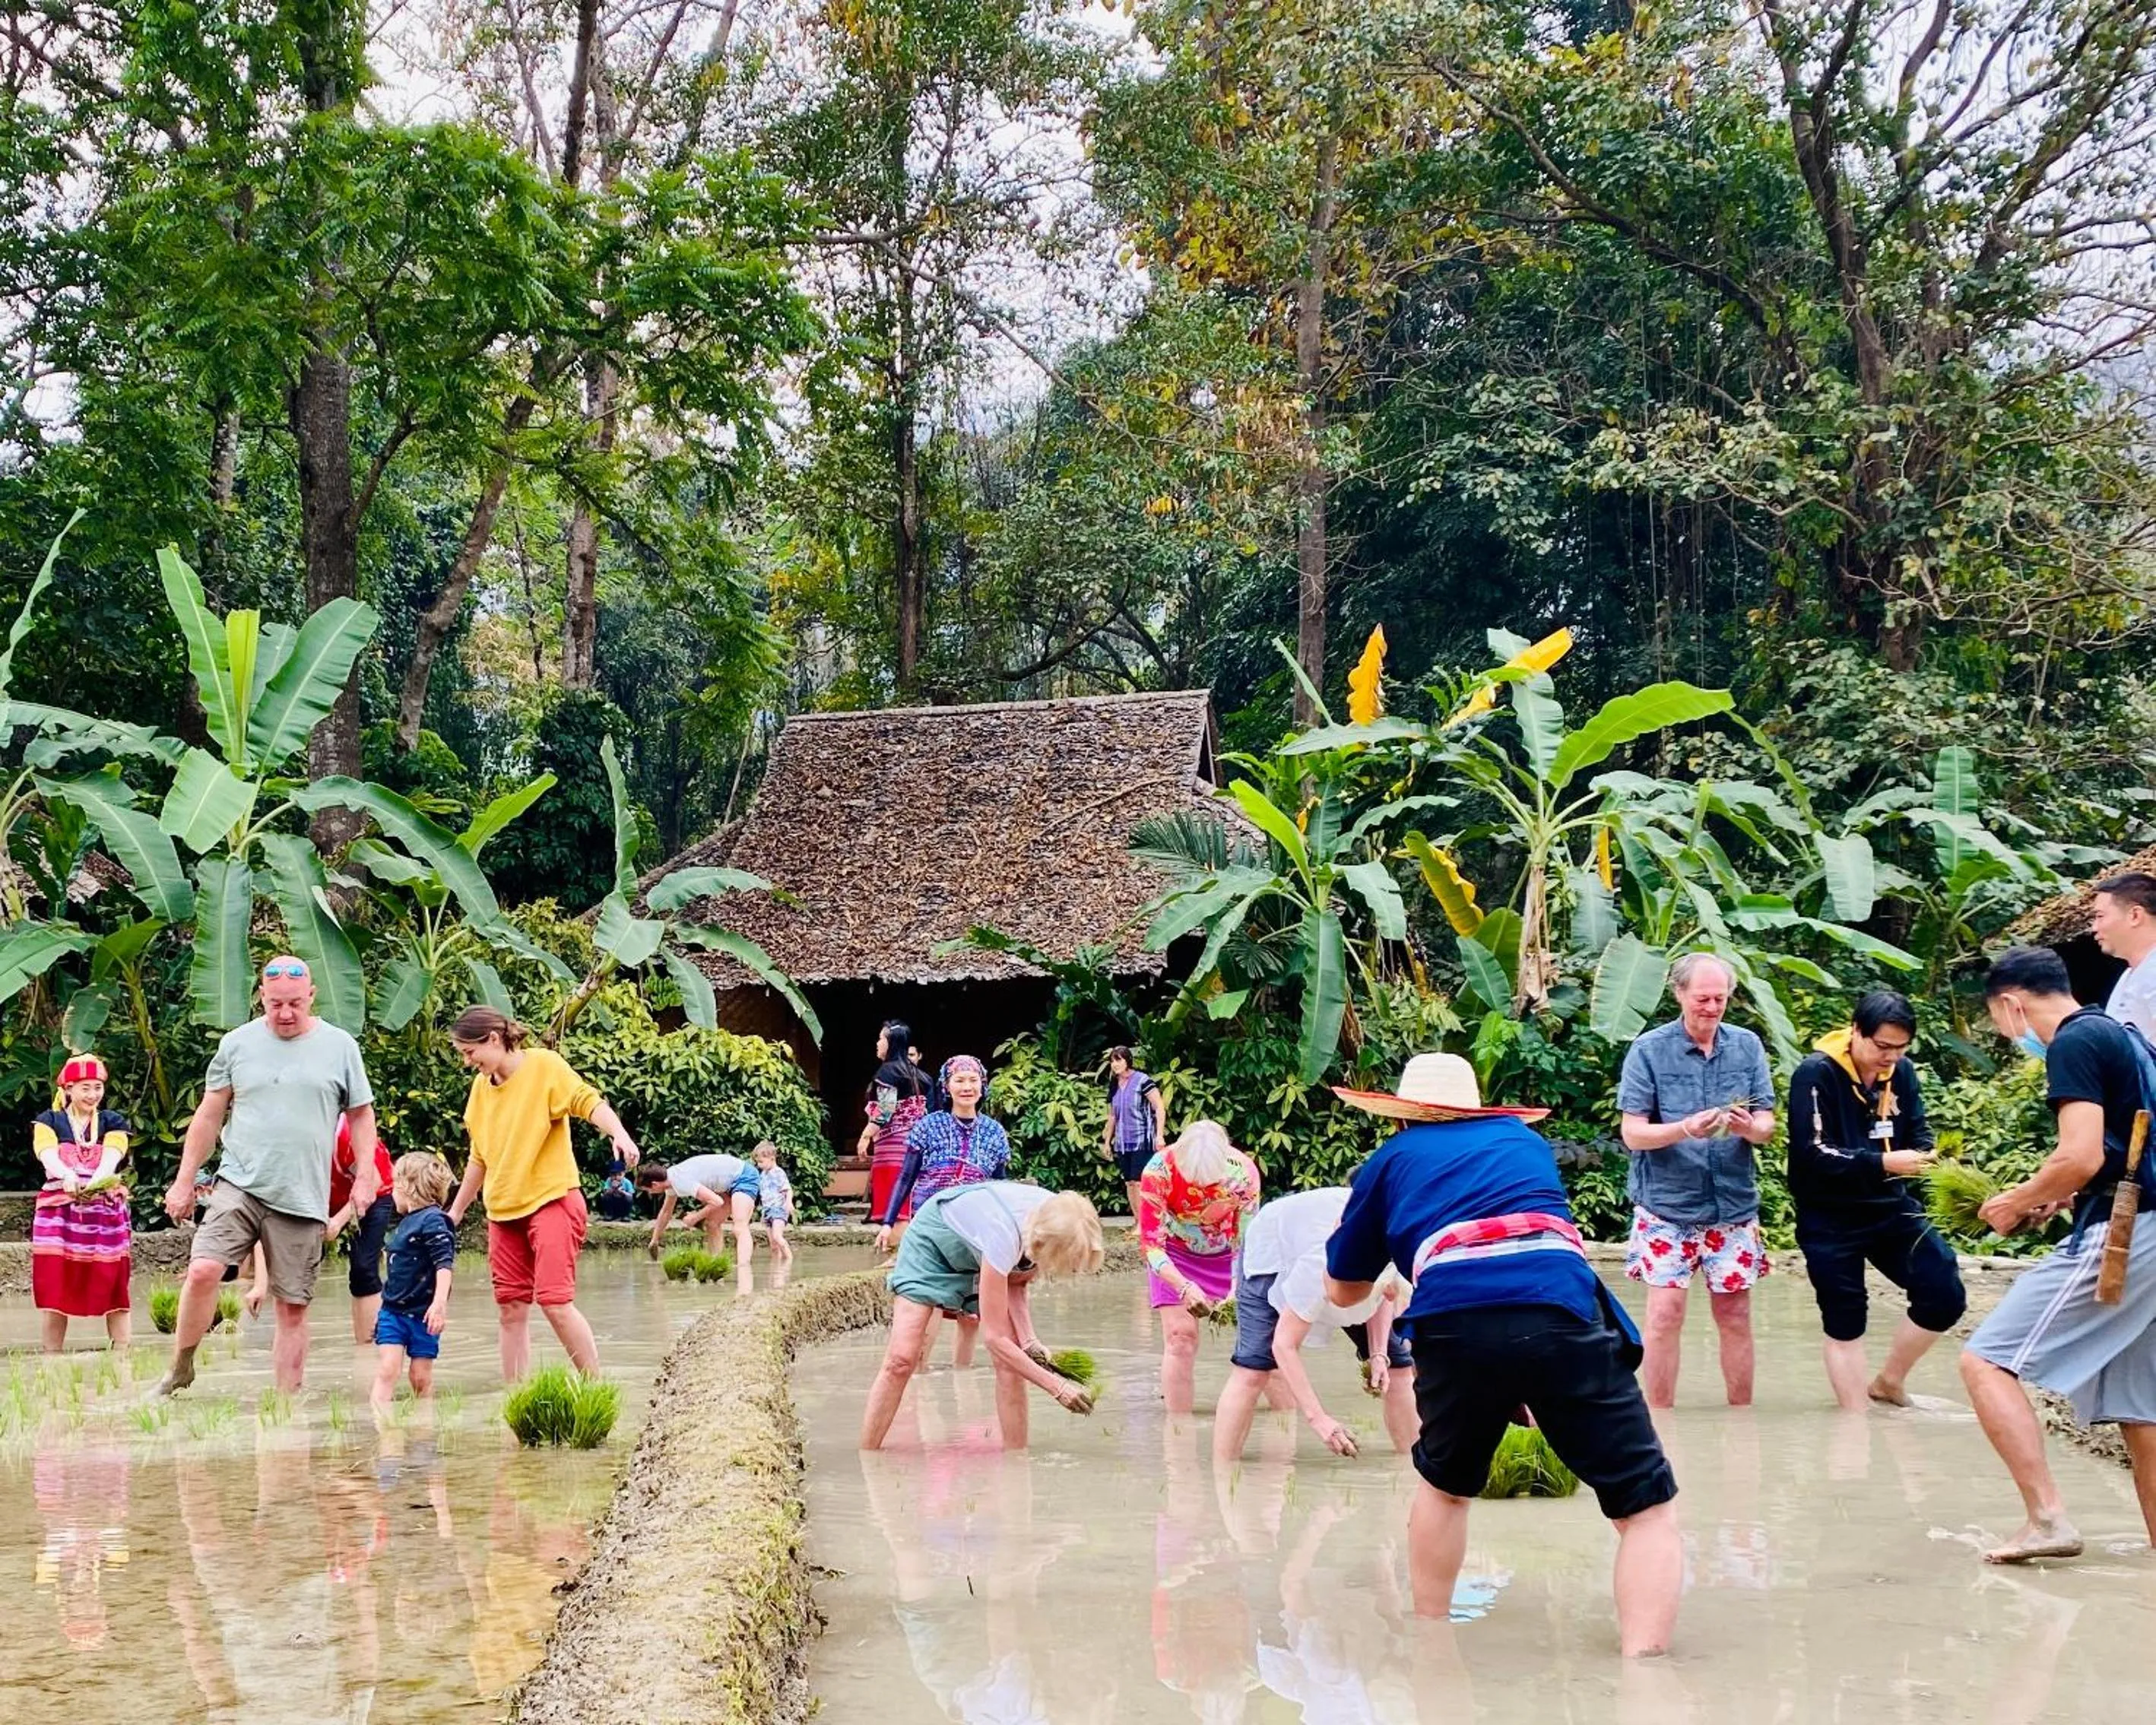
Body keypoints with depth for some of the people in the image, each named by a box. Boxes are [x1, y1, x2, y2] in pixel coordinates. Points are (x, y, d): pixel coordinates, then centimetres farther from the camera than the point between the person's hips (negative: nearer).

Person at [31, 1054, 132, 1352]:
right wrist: (67, 1176, -34)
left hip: (105, 1212, 0)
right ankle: (52, 1357, 5)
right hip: (59, 1212, 0)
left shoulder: (113, 1123, 10)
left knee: (112, 1285, -2)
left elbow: (110, 1159, -9)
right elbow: (48, 1157, -12)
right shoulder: (48, 1122, 8)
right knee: (54, 1285, -2)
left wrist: (96, 1182, -31)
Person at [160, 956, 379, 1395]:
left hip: (302, 1198, 0)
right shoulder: (237, 1043, 6)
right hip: (239, 1186, 0)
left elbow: (361, 1115, 12)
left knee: (293, 1306, 3)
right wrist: (184, 1181, 10)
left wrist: (365, 1177, 3)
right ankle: (180, 1368, 0)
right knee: (203, 1270, -19)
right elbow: (209, 1116, 12)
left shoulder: (340, 1046, 6)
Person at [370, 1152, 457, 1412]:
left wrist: (440, 1303, -28)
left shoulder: (433, 1221, -12)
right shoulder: (406, 1223, 14)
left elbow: (444, 1264, -19)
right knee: (387, 1369, -8)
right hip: (393, 1310, 6)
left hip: (423, 1314, -6)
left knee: (421, 1378, 3)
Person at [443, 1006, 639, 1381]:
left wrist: (620, 1134, -37)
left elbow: (588, 1101, -18)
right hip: (503, 1211, 7)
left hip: (552, 1200, -7)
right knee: (510, 1308, 4)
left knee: (555, 1301, -15)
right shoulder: (480, 1087, 12)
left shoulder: (544, 1065, -8)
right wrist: (456, 1210, 24)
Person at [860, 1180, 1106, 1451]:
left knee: (1011, 1358, -9)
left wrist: (1029, 1340, -24)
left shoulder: (1062, 1227, -27)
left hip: (978, 1253, 5)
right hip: (934, 1238, -5)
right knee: (901, 1361, -12)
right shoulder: (1005, 1235, -43)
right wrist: (1058, 1386, -36)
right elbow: (993, 1337, -36)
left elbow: (1016, 1280, -8)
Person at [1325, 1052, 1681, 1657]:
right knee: (1649, 1509, 7)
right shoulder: (1525, 1140, 32)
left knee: (1444, 1485, 30)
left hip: (1454, 1328, 1)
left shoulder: (1389, 1161, 27)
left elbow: (1342, 1291, 36)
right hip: (1561, 1312, 0)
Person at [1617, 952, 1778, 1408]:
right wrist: (1686, 1129, -26)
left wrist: (1750, 1127, -21)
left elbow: (1767, 1126, 3)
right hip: (1666, 1205, -3)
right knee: (1665, 1314, -5)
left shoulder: (1747, 1046, 3)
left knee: (1735, 1317, 8)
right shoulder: (1649, 1050, -6)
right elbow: (1632, 1133, -9)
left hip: (1733, 1206, 3)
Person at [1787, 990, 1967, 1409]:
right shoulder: (1816, 1074, -18)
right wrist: (1883, 1162, -30)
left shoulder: (1902, 1072, -1)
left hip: (1891, 1207, 5)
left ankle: (1888, 1382, 22)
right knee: (1845, 1326, 4)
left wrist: (1918, 1157, -16)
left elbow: (1918, 1133, 8)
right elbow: (1812, 1154, -23)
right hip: (1830, 1219, -5)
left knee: (1946, 1296, 0)